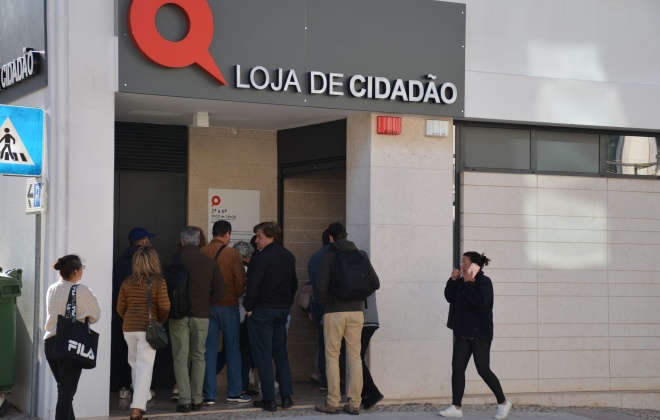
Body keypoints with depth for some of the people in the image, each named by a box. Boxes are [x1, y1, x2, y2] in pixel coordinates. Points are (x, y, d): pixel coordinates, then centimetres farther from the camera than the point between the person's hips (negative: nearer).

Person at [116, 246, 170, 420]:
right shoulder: (158, 281, -7)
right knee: (145, 367, -5)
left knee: (135, 364, 21)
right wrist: (160, 323, 11)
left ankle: (142, 397, 34)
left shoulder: (128, 281, 4)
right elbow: (164, 307, -8)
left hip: (128, 329, 4)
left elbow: (120, 308, 8)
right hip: (147, 329, -4)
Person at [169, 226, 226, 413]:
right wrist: (205, 302, 10)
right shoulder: (209, 262, 2)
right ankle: (197, 400, 11)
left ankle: (184, 401, -3)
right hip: (201, 315, 2)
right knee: (198, 357, 12)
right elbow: (221, 290, -1)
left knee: (181, 358, 2)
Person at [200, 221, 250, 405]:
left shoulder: (201, 253, -3)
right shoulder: (232, 254, -8)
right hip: (229, 305, -2)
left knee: (209, 350, 5)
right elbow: (240, 281, -7)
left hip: (207, 305, 2)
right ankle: (234, 392, 12)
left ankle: (209, 395, 5)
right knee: (232, 350, 8)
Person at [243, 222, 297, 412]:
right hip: (282, 310, 7)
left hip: (262, 311, -7)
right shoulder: (289, 257, 10)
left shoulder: (261, 257, -15)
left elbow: (253, 285, -19)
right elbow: (294, 284, 17)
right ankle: (286, 396, 11)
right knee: (280, 353, 14)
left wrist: (249, 307, -8)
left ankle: (269, 400, -3)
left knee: (263, 355, -2)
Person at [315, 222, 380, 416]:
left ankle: (332, 403, 4)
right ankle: (354, 403, 6)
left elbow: (322, 285, -14)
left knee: (332, 357, 4)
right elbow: (375, 284, 5)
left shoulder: (329, 256, -6)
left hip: (334, 312, -3)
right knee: (355, 357, 6)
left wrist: (323, 303, 4)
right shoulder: (361, 255, 5)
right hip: (356, 311, 3)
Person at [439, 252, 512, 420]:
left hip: (480, 334, -7)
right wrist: (453, 280, -4)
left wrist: (469, 283, -20)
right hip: (463, 333, 7)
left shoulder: (484, 281, -12)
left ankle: (503, 403, 11)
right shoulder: (462, 281, 10)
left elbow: (481, 301, -26)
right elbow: (450, 298, 7)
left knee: (483, 370, -5)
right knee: (457, 368, 0)